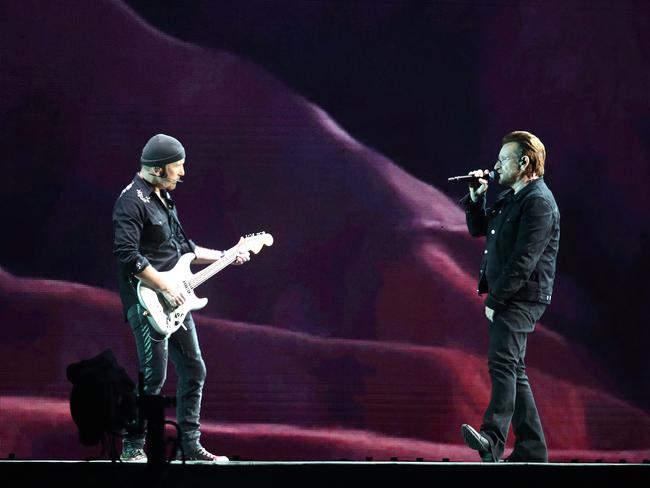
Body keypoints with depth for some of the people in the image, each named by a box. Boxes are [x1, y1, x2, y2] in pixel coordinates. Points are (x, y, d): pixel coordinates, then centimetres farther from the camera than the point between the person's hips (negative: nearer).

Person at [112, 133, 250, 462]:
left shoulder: (163, 198, 17)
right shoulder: (132, 201, -14)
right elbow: (128, 255, -23)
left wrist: (223, 256, 21)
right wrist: (166, 288, -22)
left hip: (174, 300, 10)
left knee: (193, 370, 10)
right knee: (154, 376, -10)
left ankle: (190, 446, 17)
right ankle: (133, 449, 0)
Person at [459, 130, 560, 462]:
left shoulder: (539, 202, -14)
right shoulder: (510, 197, 18)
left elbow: (523, 260, -21)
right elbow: (478, 228, 27)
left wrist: (494, 300, -18)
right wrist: (475, 197, 9)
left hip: (522, 298, -10)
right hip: (503, 297, 10)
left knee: (502, 362, -24)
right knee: (513, 370, 11)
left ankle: (492, 439, -39)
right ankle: (532, 450, 16)